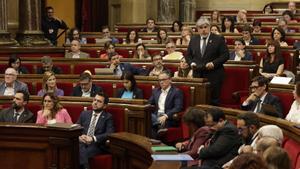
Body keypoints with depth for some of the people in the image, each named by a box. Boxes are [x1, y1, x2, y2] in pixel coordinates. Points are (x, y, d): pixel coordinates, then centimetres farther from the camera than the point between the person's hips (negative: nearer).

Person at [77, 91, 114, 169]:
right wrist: (79, 136, -7)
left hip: (97, 145, -3)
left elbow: (109, 134, -6)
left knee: (82, 153, -34)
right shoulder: (84, 114, 21)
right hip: (82, 143, 3)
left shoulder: (108, 117, 9)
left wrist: (93, 138, -18)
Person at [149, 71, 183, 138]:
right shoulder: (155, 91, 22)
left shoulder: (177, 92, 2)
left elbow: (178, 108, -9)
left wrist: (166, 116, -23)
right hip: (156, 116, 5)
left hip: (169, 118, -5)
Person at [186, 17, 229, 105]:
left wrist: (214, 63, -16)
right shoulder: (193, 40, 14)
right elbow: (188, 55, 18)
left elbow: (225, 55, -4)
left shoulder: (219, 39, 1)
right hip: (197, 75, 4)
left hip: (214, 76, -3)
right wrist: (191, 63, -2)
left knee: (214, 100, -4)